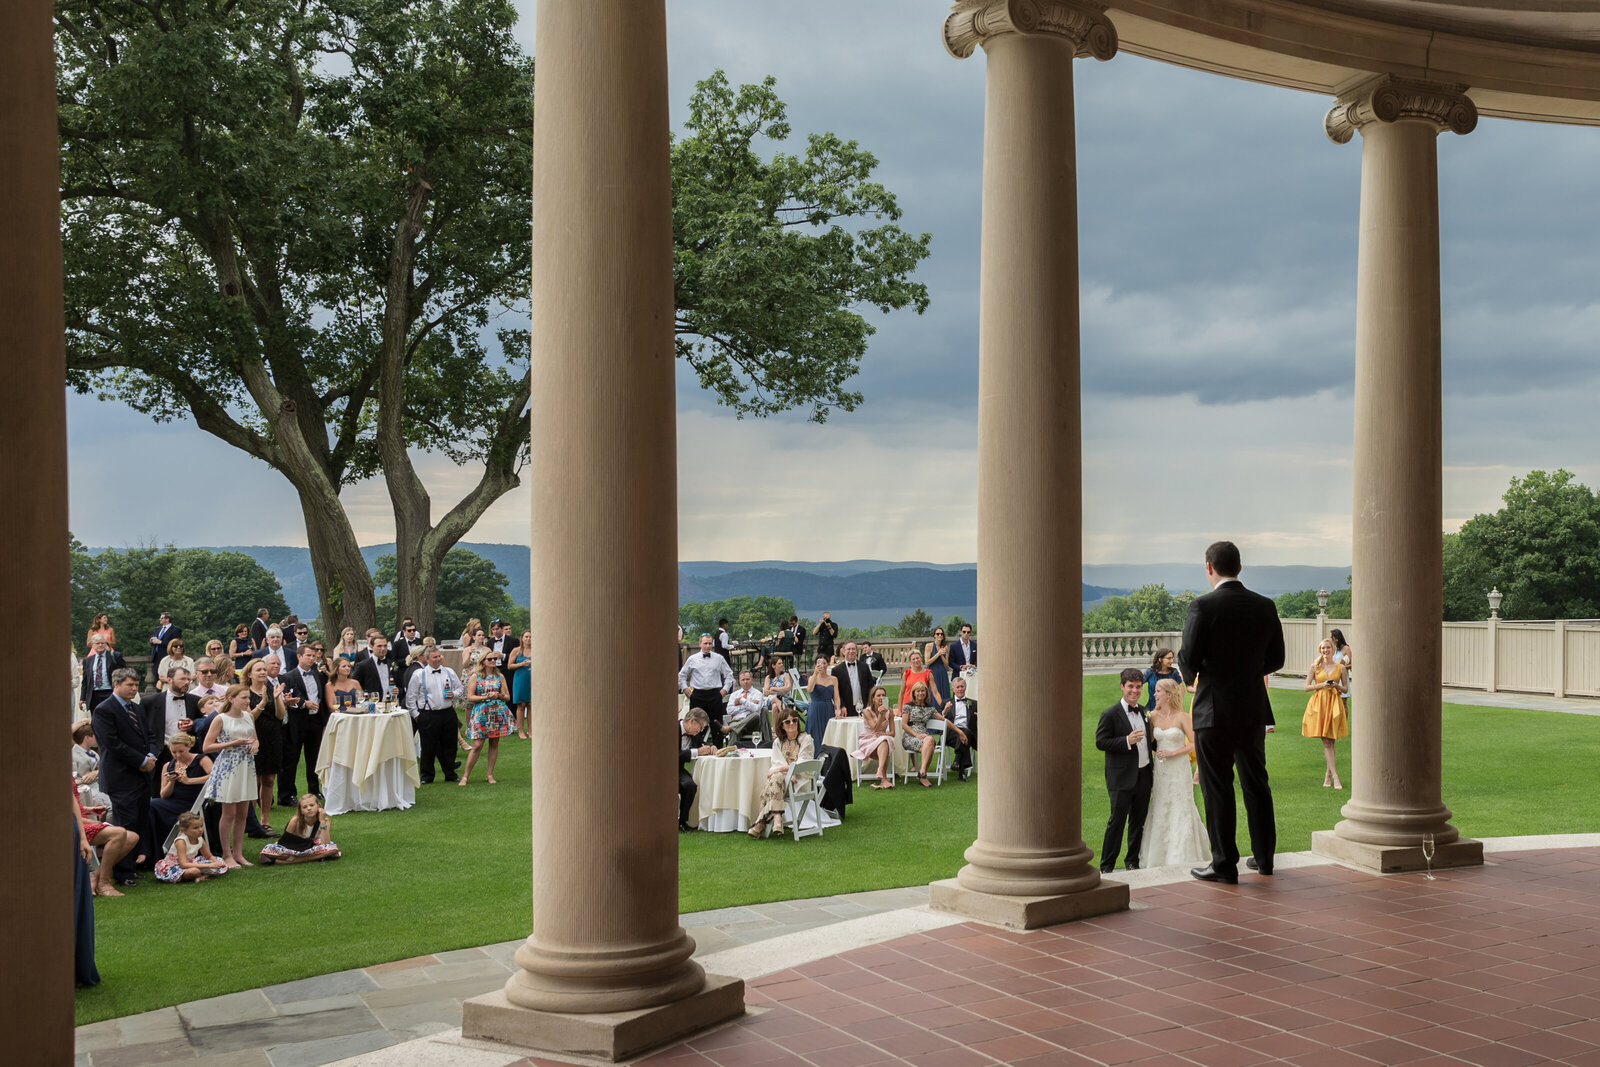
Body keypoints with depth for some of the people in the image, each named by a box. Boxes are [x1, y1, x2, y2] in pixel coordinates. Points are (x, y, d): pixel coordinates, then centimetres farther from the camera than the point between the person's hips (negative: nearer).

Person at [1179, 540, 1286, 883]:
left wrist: (1191, 675, 7)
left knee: (1217, 789, 1)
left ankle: (1224, 864, 4)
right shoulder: (1265, 606, 3)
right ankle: (1264, 857, 25)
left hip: (1214, 710, -5)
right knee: (1256, 783, 16)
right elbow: (1275, 659, 8)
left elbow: (1188, 658, -15)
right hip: (1254, 709, 5)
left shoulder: (1203, 606, -13)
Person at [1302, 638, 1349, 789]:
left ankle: (1328, 774, 17)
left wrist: (1336, 686, -8)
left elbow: (1345, 689, 13)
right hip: (1318, 703, -1)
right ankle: (1335, 777, -10)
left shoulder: (1340, 667, 6)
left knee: (1331, 741, 3)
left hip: (1334, 704, 1)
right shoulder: (1315, 667, 4)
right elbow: (1306, 687, 4)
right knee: (1326, 742, -6)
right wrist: (1321, 685, -11)